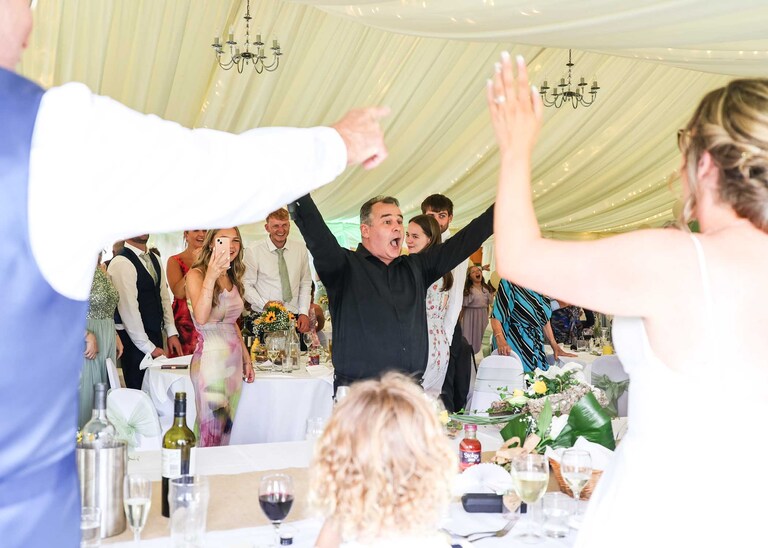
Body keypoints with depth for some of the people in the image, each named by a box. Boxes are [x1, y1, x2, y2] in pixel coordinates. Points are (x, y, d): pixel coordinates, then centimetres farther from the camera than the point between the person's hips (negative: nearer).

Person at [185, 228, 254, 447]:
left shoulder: (232, 278, 14)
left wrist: (246, 357, 20)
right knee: (211, 432, -3)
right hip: (211, 357, -7)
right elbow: (201, 318, -24)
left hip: (234, 359, 7)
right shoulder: (197, 274, -9)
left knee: (226, 430, 11)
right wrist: (211, 277, -32)